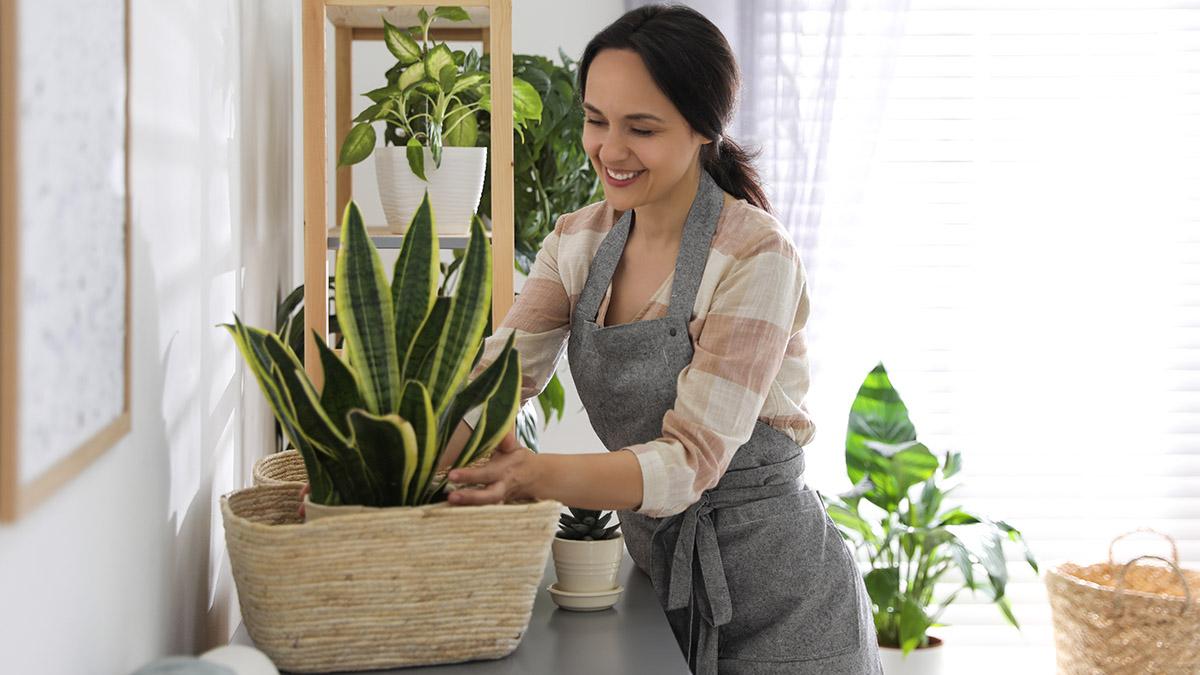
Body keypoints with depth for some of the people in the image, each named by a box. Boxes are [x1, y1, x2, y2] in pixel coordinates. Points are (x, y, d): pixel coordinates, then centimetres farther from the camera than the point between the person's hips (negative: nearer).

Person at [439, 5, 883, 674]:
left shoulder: (758, 256, -20)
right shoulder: (582, 241, 0)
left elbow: (693, 459, -26)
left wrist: (539, 475, -42)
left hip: (776, 600, -6)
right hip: (653, 563, 6)